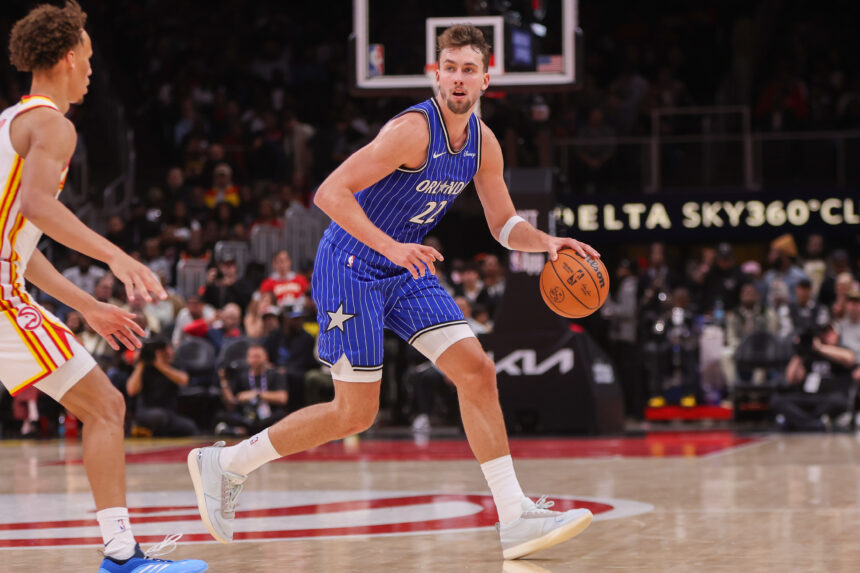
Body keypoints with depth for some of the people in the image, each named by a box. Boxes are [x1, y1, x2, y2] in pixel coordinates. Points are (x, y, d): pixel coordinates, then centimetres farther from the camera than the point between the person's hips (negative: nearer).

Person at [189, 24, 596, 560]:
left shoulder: (483, 144, 2)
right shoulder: (413, 129, -23)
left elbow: (506, 226, 12)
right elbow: (330, 193, -27)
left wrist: (545, 241, -9)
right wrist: (390, 246, -37)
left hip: (407, 270, 8)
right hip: (351, 267, -8)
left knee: (477, 371, -5)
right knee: (355, 414, -5)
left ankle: (515, 518, -5)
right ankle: (224, 463, 10)